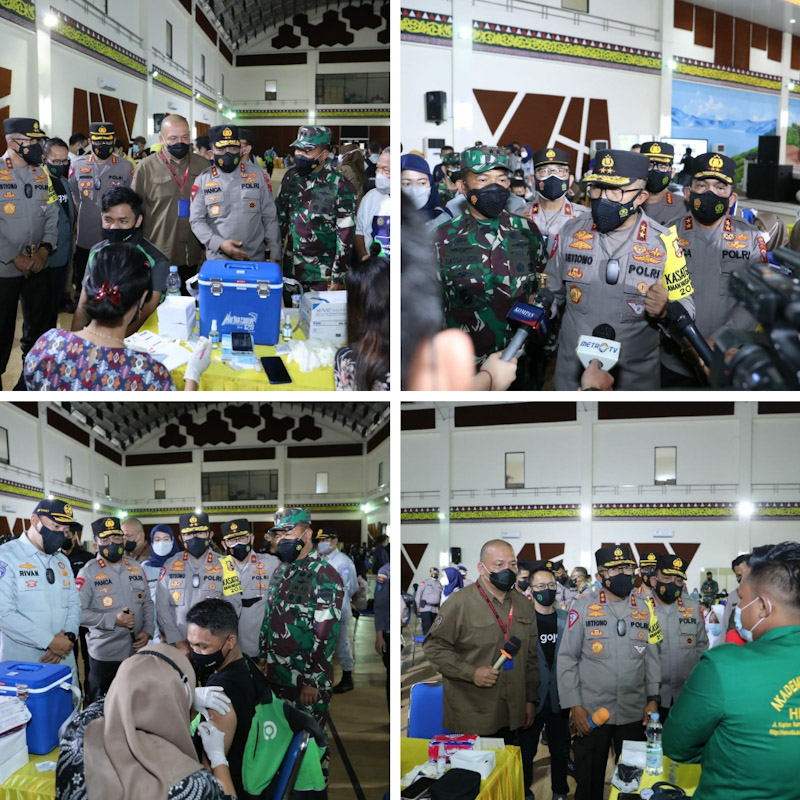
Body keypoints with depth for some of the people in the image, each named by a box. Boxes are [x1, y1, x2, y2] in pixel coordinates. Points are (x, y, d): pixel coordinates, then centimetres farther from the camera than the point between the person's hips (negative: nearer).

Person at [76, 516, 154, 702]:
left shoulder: (136, 568, 8)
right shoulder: (88, 573, -9)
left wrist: (147, 630, -3)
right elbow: (80, 612, -16)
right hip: (104, 654, -4)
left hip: (137, 651, 4)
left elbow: (147, 603, 12)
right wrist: (113, 620, -20)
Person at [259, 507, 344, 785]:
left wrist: (312, 681, -18)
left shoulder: (325, 576, -14)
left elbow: (326, 633, -18)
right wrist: (262, 658, 15)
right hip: (276, 676, 7)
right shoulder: (280, 572, 10)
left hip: (308, 680, -7)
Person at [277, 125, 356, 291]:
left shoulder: (340, 187, -15)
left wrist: (338, 278, -12)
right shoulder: (291, 177, 2)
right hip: (291, 268, 5)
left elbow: (346, 235, -13)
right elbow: (280, 216, 12)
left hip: (321, 274, -5)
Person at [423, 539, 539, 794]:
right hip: (470, 719, -5)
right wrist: (471, 672, -17)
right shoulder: (460, 603, -11)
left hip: (514, 717, 5)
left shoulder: (523, 605, 10)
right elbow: (433, 646, -8)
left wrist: (531, 699, 15)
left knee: (521, 780, 10)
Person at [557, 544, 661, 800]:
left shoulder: (644, 611, 7)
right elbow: (567, 658, -3)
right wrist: (574, 705, -8)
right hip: (590, 712, -2)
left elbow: (652, 658, 11)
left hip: (634, 714, 2)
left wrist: (653, 698, 0)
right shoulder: (582, 607, -3)